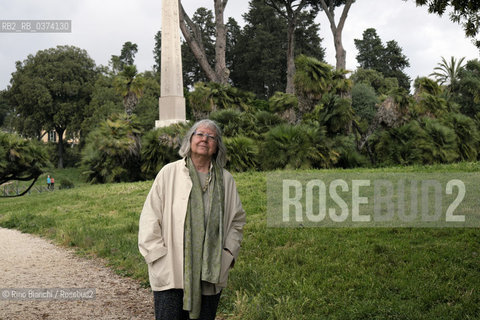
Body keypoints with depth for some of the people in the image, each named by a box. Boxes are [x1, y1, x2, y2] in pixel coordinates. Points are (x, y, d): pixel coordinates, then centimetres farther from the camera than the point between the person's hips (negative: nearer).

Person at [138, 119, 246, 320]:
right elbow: (150, 217, 1)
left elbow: (237, 220, 20)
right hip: (170, 273, -3)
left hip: (210, 274, 3)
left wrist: (229, 253, 8)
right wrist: (158, 255, -5)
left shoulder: (225, 180, 11)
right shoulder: (169, 173, 2)